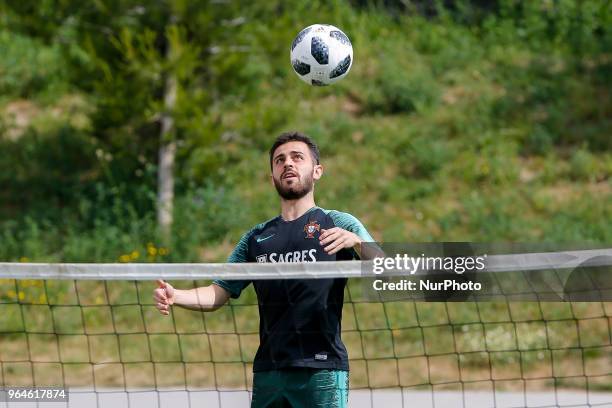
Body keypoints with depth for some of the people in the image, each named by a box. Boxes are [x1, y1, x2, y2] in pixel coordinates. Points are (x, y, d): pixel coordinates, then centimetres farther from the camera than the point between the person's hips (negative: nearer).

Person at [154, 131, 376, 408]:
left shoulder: (339, 224, 5)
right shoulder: (256, 238, 18)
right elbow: (218, 294, 14)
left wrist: (356, 241, -27)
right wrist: (175, 297, -5)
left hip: (321, 371, -4)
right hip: (267, 372, 4)